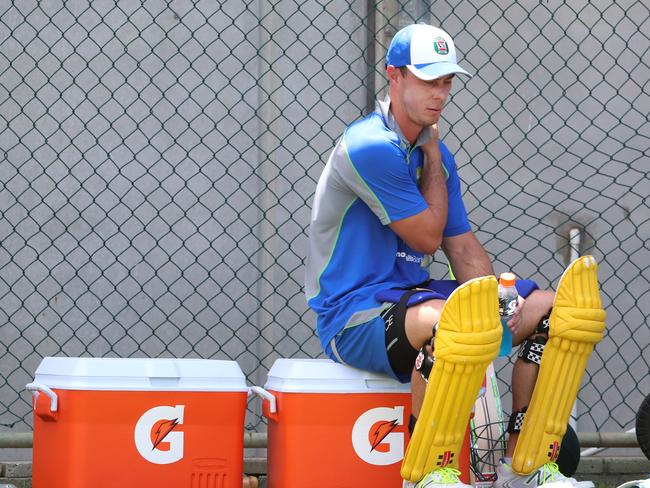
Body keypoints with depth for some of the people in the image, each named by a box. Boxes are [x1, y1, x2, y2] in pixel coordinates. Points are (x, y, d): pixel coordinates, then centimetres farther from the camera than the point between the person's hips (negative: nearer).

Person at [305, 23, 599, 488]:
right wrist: (432, 156, -2)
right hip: (352, 315, -9)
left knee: (547, 308, 1)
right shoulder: (370, 146, -17)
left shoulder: (436, 151, 12)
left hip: (411, 293, 9)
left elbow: (463, 246, 10)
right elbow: (427, 237, -12)